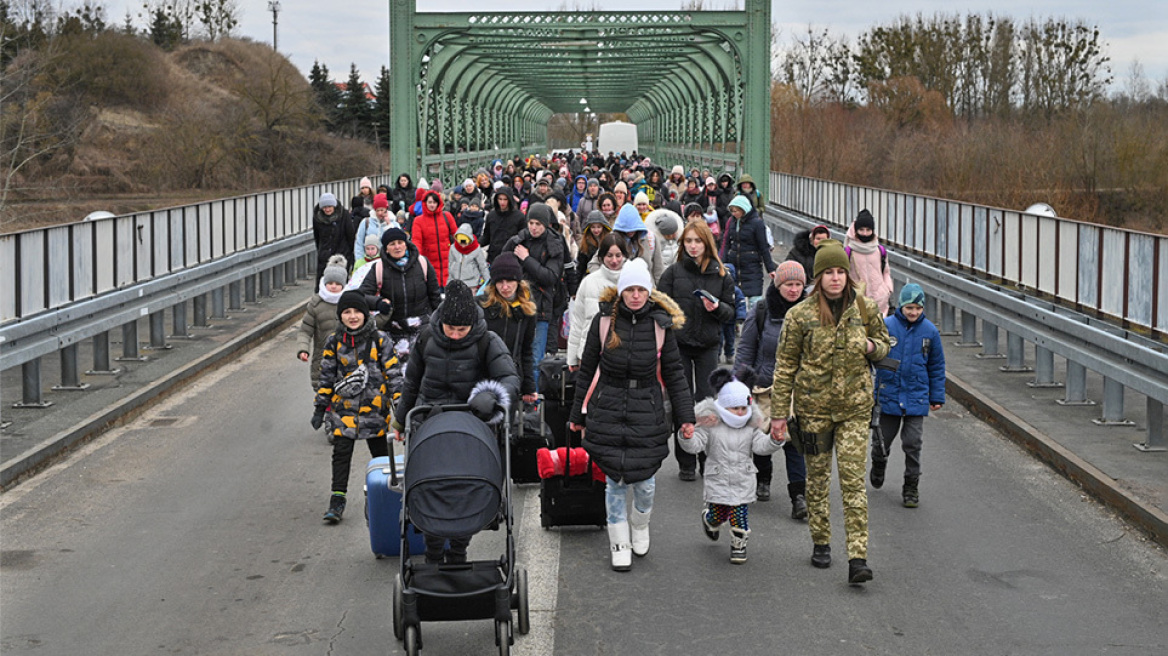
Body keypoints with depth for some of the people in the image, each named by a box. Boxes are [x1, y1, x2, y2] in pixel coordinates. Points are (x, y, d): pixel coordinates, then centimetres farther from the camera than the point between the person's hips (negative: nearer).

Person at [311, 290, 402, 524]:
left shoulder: (379, 339, -1)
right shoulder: (334, 342, 3)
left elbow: (392, 372, 1)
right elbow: (326, 377, 8)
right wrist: (320, 408, 6)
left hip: (374, 408, -1)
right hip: (344, 408, 1)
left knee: (380, 454, 10)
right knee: (341, 454, -5)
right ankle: (337, 501, -2)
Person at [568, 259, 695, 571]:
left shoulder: (660, 324, -1)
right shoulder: (604, 320, -2)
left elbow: (673, 373, 6)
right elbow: (587, 369, 7)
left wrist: (685, 416, 2)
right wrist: (577, 414, 10)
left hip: (647, 412, 0)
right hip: (608, 411, 0)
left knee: (644, 481, 3)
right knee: (615, 481, 4)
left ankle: (639, 525, 34)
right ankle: (619, 543, 20)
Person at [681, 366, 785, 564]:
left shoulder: (751, 427, 2)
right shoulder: (710, 425, -7)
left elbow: (761, 446, -4)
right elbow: (695, 445, -12)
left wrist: (775, 440, -22)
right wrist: (687, 436, -33)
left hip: (743, 482, 2)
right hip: (718, 481, -2)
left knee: (740, 516, 0)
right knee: (718, 514, 7)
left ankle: (739, 544, 21)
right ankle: (709, 520, 43)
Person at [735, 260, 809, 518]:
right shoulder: (760, 312, -3)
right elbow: (745, 350, 1)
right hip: (764, 387, 0)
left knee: (795, 440, -8)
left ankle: (799, 495, -8)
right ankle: (763, 480, 36)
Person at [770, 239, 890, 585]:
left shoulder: (865, 308, 0)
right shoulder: (800, 315, -6)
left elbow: (884, 341, 17)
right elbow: (785, 364, -1)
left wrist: (872, 347, -8)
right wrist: (779, 413, -3)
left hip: (855, 407, 0)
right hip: (813, 405, 0)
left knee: (853, 480, -7)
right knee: (817, 478, 10)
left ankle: (858, 556, -10)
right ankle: (821, 543, 28)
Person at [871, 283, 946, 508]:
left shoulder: (930, 331, 0)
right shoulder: (886, 326, -7)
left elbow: (937, 367, 9)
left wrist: (937, 397, 10)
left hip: (916, 397, 0)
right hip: (888, 395, 0)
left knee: (913, 444, -1)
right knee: (883, 439, 11)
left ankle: (911, 488, 11)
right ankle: (878, 464, 44)